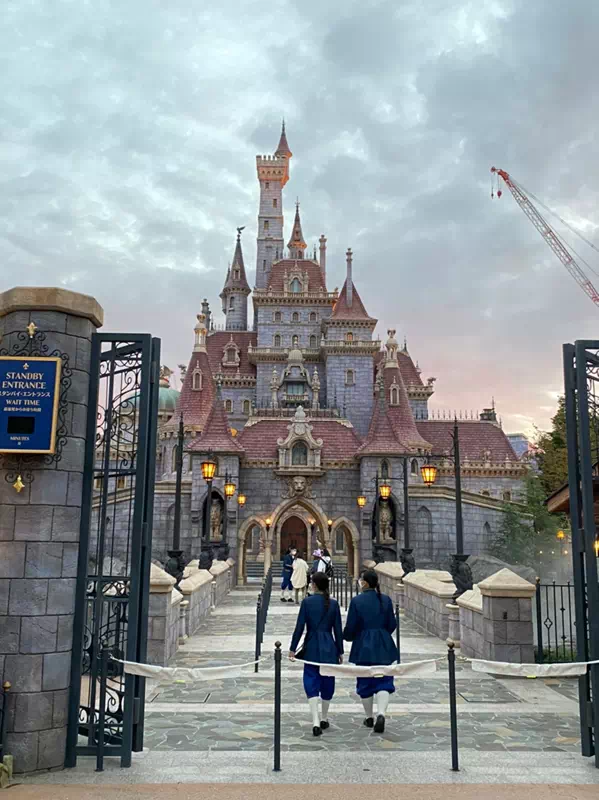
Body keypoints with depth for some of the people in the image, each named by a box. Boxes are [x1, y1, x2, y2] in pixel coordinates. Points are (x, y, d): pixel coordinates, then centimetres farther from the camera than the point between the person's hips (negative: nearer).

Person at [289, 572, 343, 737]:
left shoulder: (307, 602, -8)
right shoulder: (333, 603, -1)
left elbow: (299, 627, -8)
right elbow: (338, 630, 2)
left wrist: (292, 649, -1)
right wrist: (340, 652, 11)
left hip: (312, 648, -2)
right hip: (329, 648, 2)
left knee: (311, 683, 2)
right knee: (327, 683, 16)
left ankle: (316, 721, -12)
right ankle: (324, 719, 28)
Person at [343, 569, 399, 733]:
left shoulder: (357, 601, -11)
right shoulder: (386, 600, -1)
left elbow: (351, 627, -7)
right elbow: (392, 624, 5)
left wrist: (347, 637, 15)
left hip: (364, 646, -2)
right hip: (383, 646, 2)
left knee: (365, 682, 13)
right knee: (383, 682, 6)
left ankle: (369, 717, 23)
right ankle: (381, 713, -15)